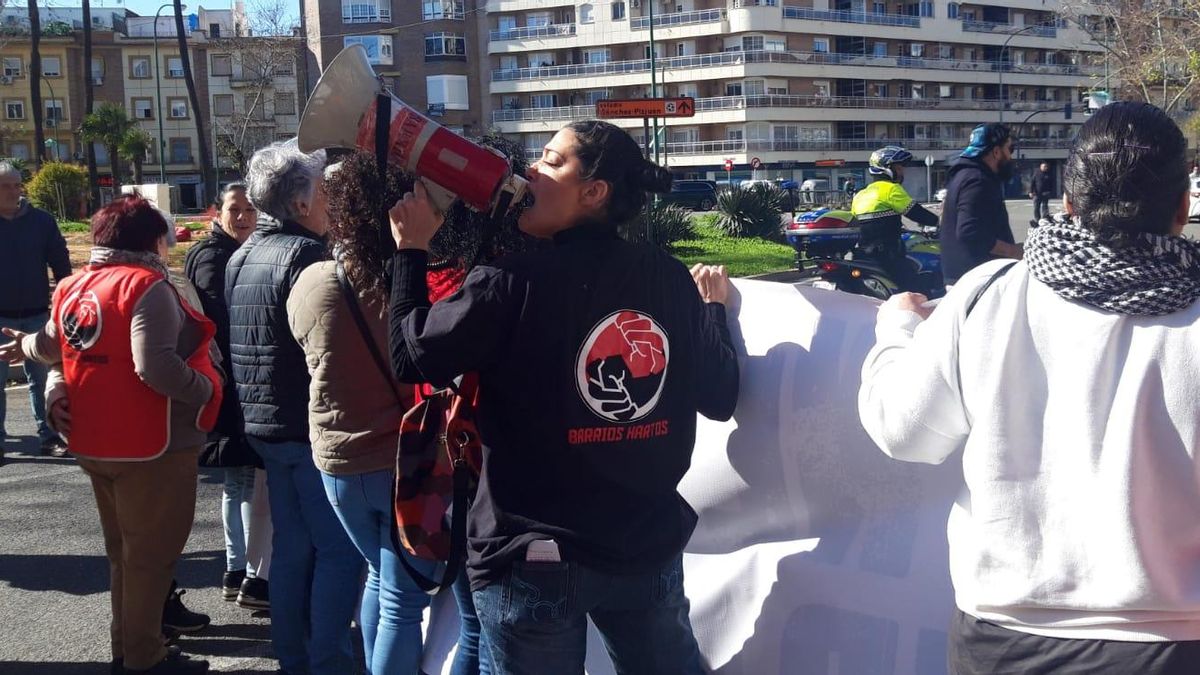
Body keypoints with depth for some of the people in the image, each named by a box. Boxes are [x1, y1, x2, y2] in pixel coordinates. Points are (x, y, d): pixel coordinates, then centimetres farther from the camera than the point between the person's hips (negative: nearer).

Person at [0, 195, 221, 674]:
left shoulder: (74, 288, 8)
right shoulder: (148, 286, -17)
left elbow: (51, 345, 24)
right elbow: (155, 366, -29)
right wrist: (208, 392, -17)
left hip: (95, 442, 8)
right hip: (150, 445, -8)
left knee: (124, 550, 21)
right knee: (150, 552, 4)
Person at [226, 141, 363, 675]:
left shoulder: (242, 255, 11)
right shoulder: (305, 254, -18)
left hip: (263, 422, 9)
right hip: (311, 425, -9)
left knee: (292, 546, 16)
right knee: (340, 550, 0)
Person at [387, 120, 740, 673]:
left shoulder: (513, 283, -16)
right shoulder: (671, 280, -3)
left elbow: (412, 357, -8)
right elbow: (720, 398, 4)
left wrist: (411, 250, 3)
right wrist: (715, 308, 20)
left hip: (532, 562, -4)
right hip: (649, 551, 4)